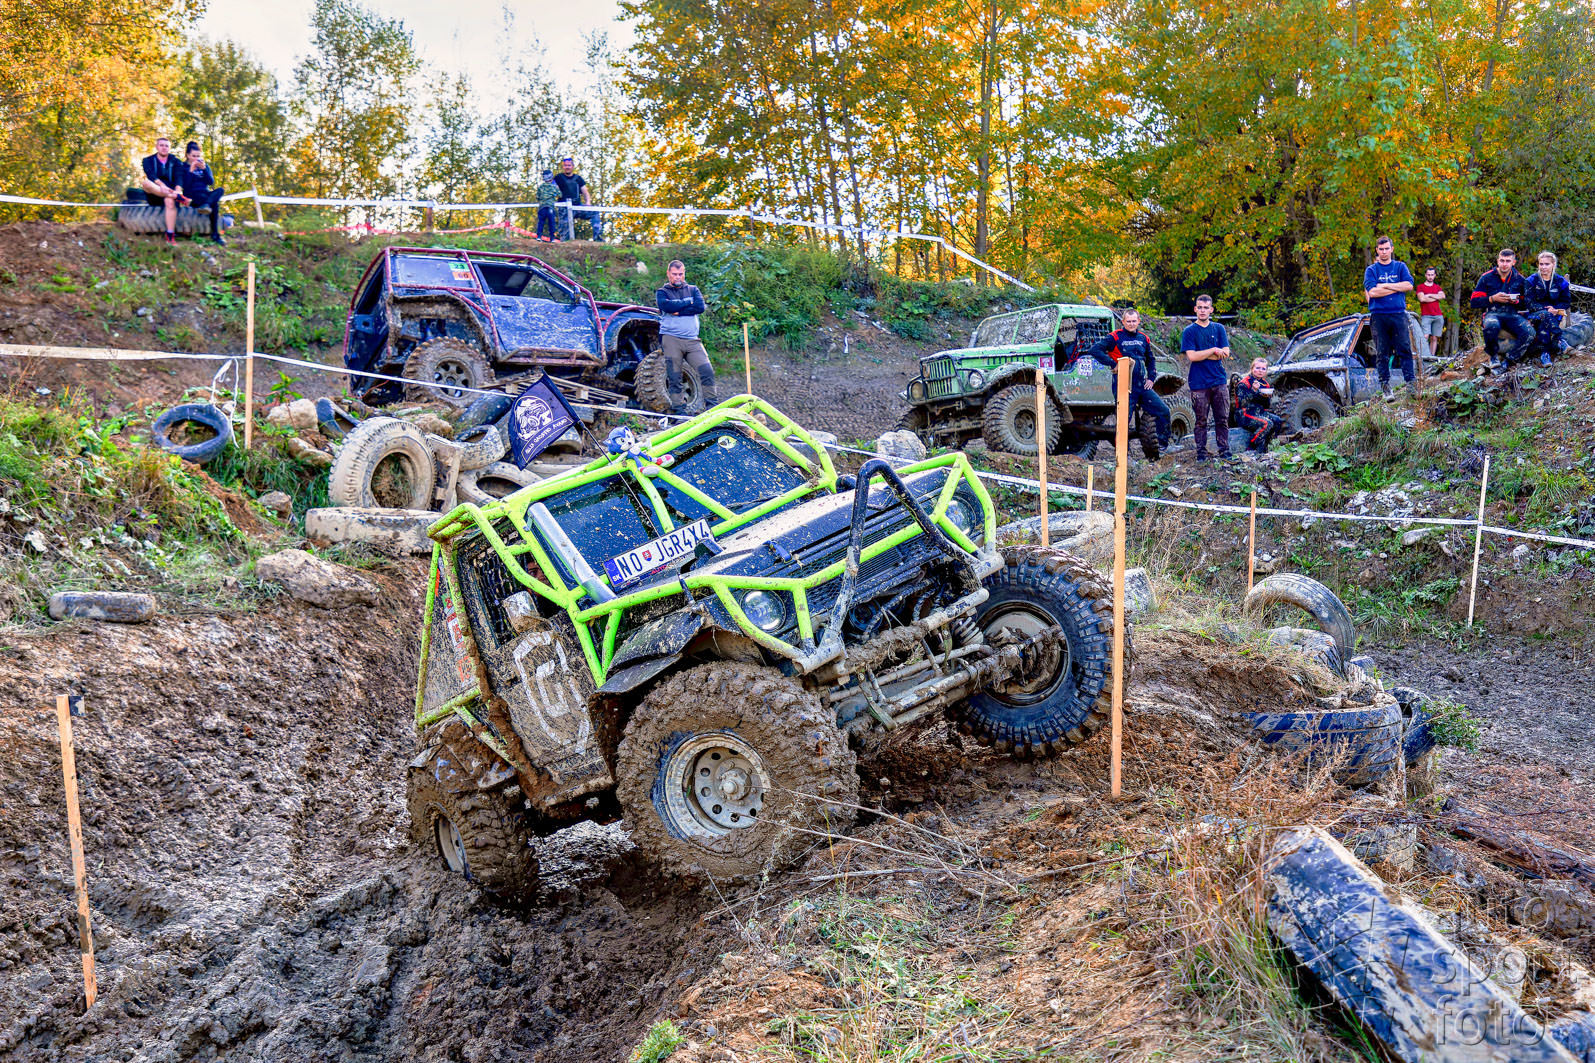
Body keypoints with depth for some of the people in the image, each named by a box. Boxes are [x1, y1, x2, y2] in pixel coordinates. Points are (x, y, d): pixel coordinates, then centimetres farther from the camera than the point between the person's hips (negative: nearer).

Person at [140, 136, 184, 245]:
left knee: (170, 201, -38)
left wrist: (178, 190, -28)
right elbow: (151, 175, -10)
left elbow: (178, 177, -4)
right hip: (153, 195, 1)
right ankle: (176, 196, -43)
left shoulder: (175, 161, 14)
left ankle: (170, 235, -44)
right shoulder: (148, 160, 12)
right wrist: (161, 185, -32)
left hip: (170, 192, -1)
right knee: (145, 182, -33)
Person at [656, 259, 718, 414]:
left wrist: (679, 311, -7)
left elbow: (700, 307, -1)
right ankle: (679, 410, 1)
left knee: (707, 371, -11)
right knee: (674, 377, -5)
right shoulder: (662, 292, 13)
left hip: (692, 340, 2)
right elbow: (667, 306, -11)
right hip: (671, 339, -2)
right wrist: (689, 302, -1)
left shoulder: (693, 289, 19)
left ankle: (712, 406, -5)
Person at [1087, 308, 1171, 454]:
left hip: (1142, 386, 6)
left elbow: (1151, 360, 28)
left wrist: (1151, 377, 13)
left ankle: (1164, 445, 17)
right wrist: (1113, 365, -17)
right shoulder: (1115, 337, -4)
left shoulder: (1143, 338, 13)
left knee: (1163, 411, 3)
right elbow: (1095, 350, -14)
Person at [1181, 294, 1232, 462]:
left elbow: (1225, 353, 0)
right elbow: (1191, 356, -10)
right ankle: (1201, 453, 11)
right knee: (1201, 421, 3)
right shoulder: (1189, 331, 1)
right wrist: (1213, 351, -9)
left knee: (1223, 419, 4)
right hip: (1199, 383, -3)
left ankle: (1224, 452, 12)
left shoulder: (1219, 328, 10)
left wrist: (1201, 355, -7)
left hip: (1219, 381, 3)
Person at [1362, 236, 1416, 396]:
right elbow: (1372, 292, -7)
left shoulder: (1400, 267, 13)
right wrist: (1397, 288, -4)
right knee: (1382, 353, 0)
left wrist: (1385, 286, -7)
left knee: (1405, 349, -5)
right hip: (1378, 315, -1)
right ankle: (1385, 386, 4)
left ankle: (1410, 382, -3)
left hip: (1398, 313, 1)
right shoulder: (1371, 270, 9)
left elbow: (1409, 285, -2)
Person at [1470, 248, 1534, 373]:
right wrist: (1493, 298, -13)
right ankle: (1494, 357, -14)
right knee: (1491, 325, -41)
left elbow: (1526, 305, 14)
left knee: (1530, 333, -29)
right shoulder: (1487, 278, 5)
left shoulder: (1520, 280, 11)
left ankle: (1507, 359, -11)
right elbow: (1474, 302, 1)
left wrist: (1516, 301, -9)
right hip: (1493, 313, -2)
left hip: (1512, 315, 2)